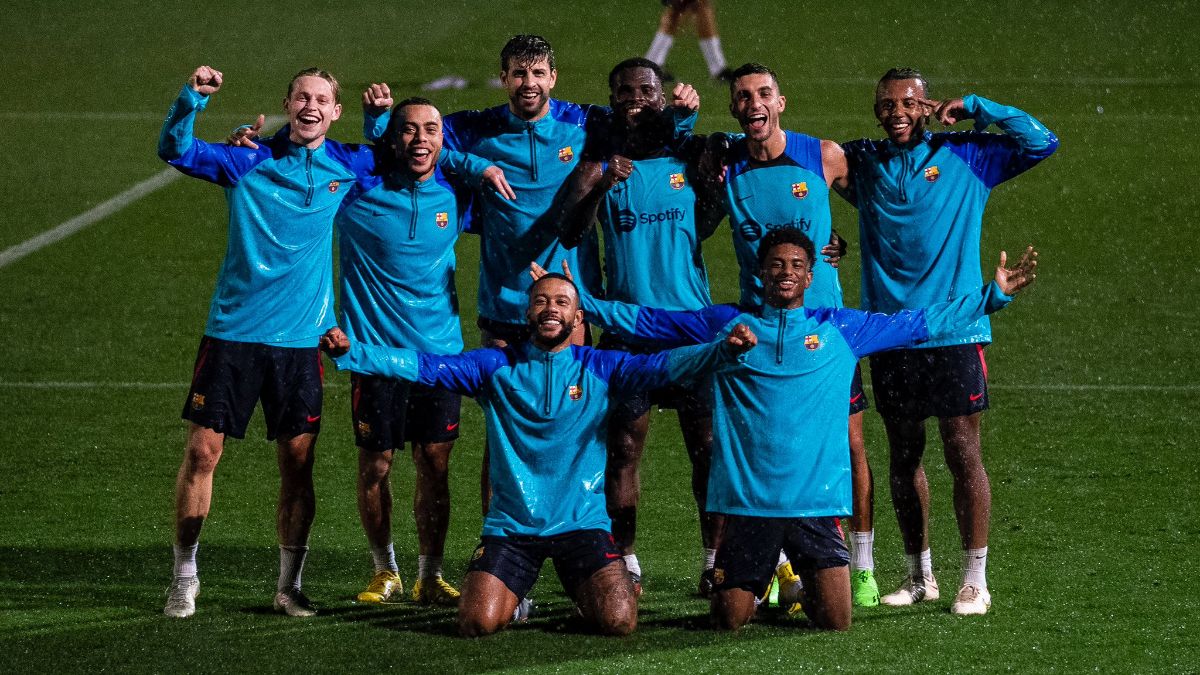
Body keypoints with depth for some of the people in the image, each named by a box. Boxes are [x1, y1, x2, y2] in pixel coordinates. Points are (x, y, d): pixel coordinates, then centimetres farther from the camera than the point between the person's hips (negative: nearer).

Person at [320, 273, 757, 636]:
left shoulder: (600, 369, 4)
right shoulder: (496, 366, 4)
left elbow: (664, 366, -10)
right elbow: (424, 366, -5)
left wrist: (724, 351, -29)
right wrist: (349, 353, -19)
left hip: (582, 523, 0)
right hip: (511, 524, 0)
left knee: (619, 621, -18)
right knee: (478, 624, -17)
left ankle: (585, 591, 19)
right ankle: (513, 594, 19)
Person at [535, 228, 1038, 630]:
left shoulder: (841, 328, 9)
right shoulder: (726, 323, 9)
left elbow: (924, 322, 14)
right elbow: (644, 321, 14)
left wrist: (992, 295, 10)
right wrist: (578, 301, 7)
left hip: (818, 501, 0)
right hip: (747, 501, 0)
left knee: (836, 621, -7)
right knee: (729, 620, 0)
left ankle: (807, 587, 28)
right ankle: (756, 581, 34)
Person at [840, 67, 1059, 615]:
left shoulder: (964, 158, 2)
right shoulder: (863, 163, 10)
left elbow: (1040, 143, -4)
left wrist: (975, 108, -7)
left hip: (955, 330, -3)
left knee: (963, 453, -4)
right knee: (903, 456, 9)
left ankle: (974, 579, 1)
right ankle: (919, 575, 20)